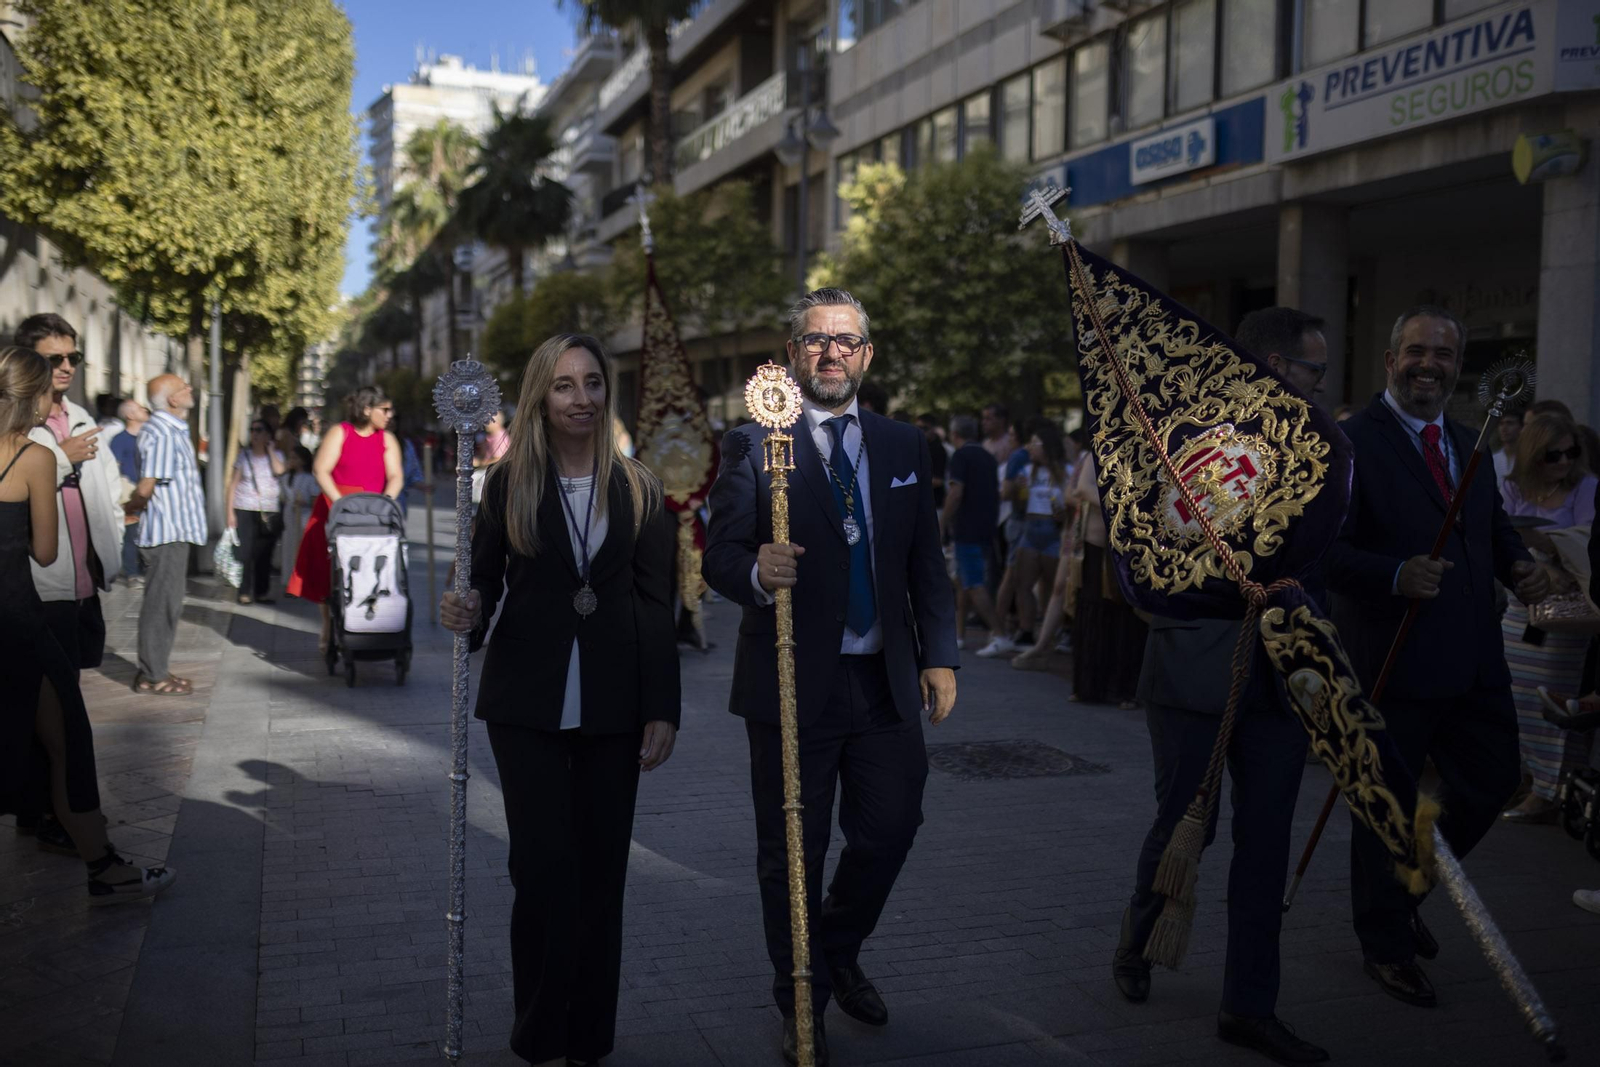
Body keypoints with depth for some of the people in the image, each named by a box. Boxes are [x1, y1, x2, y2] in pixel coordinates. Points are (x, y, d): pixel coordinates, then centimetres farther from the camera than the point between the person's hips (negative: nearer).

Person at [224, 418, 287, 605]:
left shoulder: (276, 455, 8)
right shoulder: (244, 454, 7)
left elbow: (279, 470, -15)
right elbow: (233, 483, 7)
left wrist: (270, 449, -5)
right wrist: (230, 511, 0)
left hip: (270, 511, 1)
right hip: (245, 510, 0)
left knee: (265, 553, 2)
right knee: (245, 552, -7)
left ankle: (262, 591, 12)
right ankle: (244, 593, -1)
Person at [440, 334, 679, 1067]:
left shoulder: (638, 488, 2)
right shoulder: (509, 482, 1)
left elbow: (658, 606, 1)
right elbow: (486, 581, 6)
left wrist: (663, 710, -4)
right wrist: (467, 615, -18)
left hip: (613, 705, 1)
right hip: (528, 703, -1)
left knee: (601, 870, 8)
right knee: (545, 869, -2)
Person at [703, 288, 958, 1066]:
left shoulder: (904, 446, 10)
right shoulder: (753, 446, -4)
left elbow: (926, 564, 11)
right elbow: (719, 556, -8)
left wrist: (940, 655, 4)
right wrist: (758, 573, -30)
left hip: (886, 681, 4)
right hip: (792, 681, -4)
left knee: (890, 828, 10)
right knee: (792, 854, 7)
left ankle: (840, 953, 39)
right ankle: (801, 1004, 27)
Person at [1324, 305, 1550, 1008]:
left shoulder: (1468, 446, 14)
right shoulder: (1351, 442, -11)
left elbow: (1493, 527, 23)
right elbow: (1325, 548, -17)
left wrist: (1519, 566, 3)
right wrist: (1395, 575, -31)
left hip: (1473, 660, 7)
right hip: (1393, 660, -7)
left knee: (1493, 779, 15)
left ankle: (1402, 888, 38)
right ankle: (1385, 945, 25)